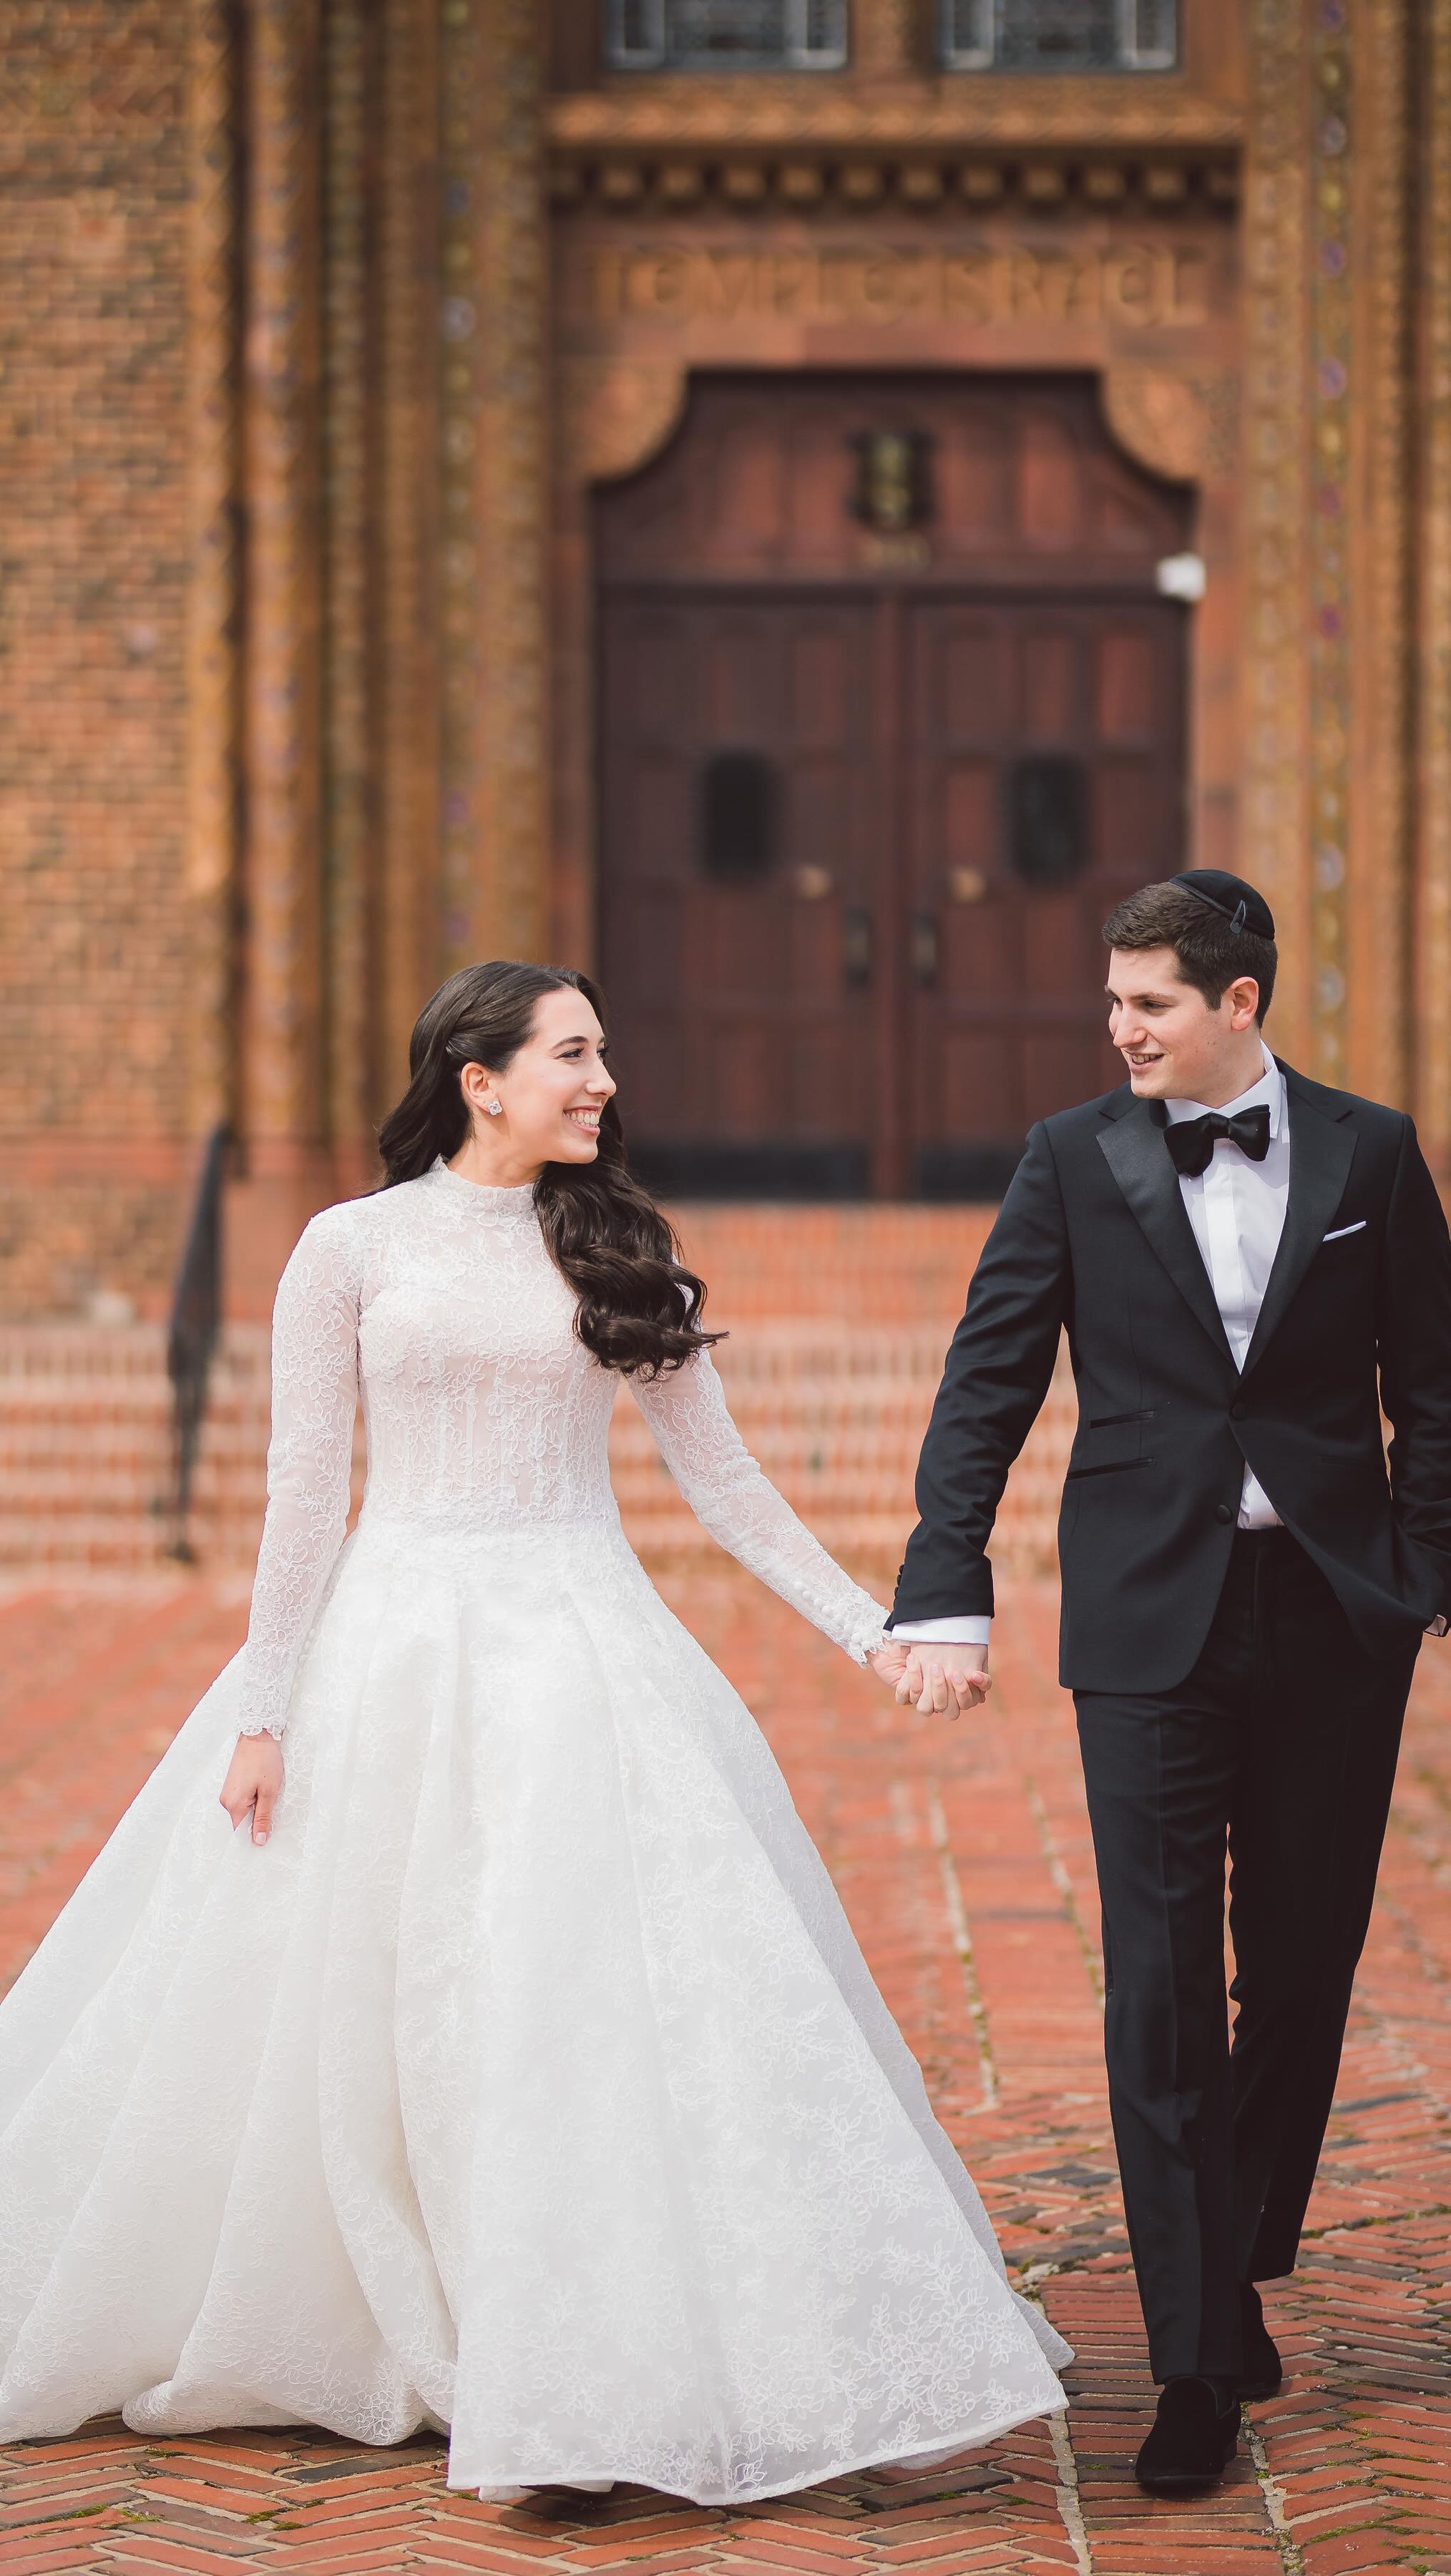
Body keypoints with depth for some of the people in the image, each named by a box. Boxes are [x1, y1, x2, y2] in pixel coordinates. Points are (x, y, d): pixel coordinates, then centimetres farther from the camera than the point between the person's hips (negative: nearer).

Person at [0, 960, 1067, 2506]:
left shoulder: (619, 1252, 8)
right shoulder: (352, 1249, 1)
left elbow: (722, 1478, 9)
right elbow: (303, 1494, 1)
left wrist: (867, 1626, 2)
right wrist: (263, 1711, -2)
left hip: (587, 1647, 2)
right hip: (400, 1648, -1)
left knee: (634, 1996, -7)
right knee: (380, 2020, 2)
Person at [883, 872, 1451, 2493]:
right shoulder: (1074, 1161, 2)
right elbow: (987, 1387, 0)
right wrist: (945, 1599, -9)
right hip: (1152, 1624, -1)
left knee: (1302, 1967, 9)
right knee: (1161, 1982, -5)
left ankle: (1242, 2274, 28)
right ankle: (1199, 2359, -2)